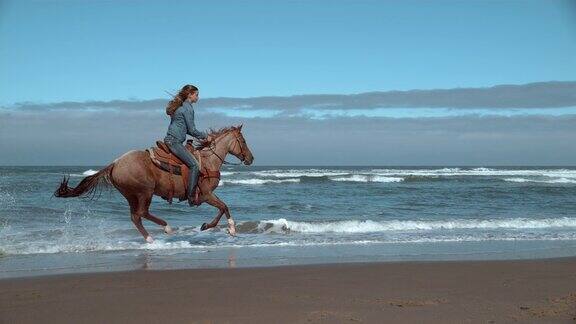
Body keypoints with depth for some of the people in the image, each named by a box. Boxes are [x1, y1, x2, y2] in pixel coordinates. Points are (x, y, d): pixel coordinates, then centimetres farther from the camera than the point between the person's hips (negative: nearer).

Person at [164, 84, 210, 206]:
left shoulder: (181, 106, 20)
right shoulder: (188, 108, -10)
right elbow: (192, 130, -10)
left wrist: (201, 135, 19)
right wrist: (205, 135, 5)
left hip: (170, 140, 10)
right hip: (175, 141, -10)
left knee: (192, 163, 19)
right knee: (194, 165, -15)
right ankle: (191, 196, -17)